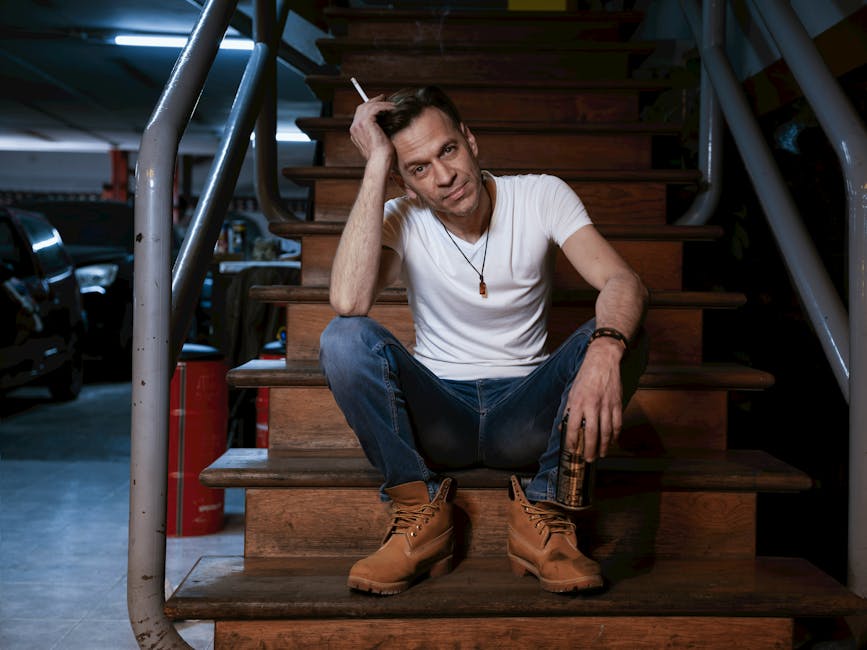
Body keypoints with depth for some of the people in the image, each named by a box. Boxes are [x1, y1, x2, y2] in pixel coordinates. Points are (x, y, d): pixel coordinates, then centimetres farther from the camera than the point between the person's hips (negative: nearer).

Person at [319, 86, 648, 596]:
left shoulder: (542, 196, -5)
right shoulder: (401, 221, -6)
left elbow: (623, 282, -19)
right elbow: (348, 301, -28)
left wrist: (605, 350, -44)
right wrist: (377, 165, -22)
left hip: (525, 415, 0)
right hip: (436, 415, 0)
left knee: (621, 334, -27)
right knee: (344, 338, -27)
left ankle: (543, 514, -16)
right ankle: (423, 514, -14)